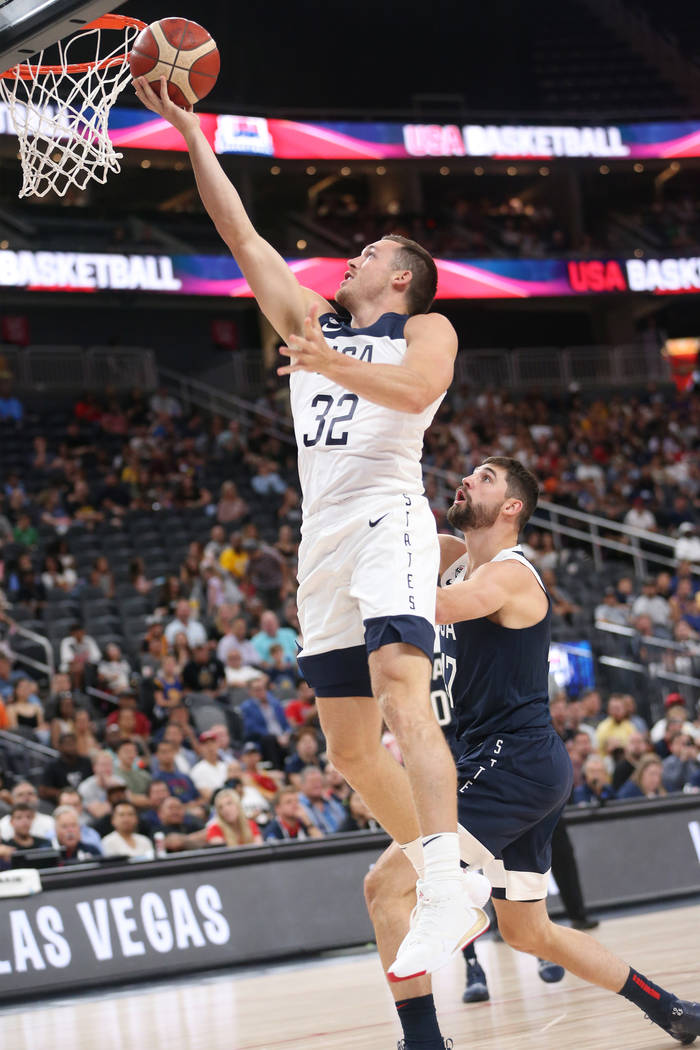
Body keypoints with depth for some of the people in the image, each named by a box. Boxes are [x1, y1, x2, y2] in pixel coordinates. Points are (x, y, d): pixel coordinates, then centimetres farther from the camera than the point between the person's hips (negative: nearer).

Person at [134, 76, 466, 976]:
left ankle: (446, 889, -39)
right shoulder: (311, 322, 24)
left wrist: (335, 366, -30)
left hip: (388, 520, -7)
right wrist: (190, 132, 18)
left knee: (403, 699, -28)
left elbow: (416, 390, -15)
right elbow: (240, 233, 21)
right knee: (350, 747, 4)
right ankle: (432, 871, 16)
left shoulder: (424, 330, 8)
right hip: (323, 539, 7)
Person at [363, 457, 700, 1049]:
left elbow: (425, 608, -30)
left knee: (387, 885, -16)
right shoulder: (456, 558, 14)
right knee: (528, 932, 20)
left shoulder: (508, 574, -14)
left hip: (514, 764, -10)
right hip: (525, 773, 10)